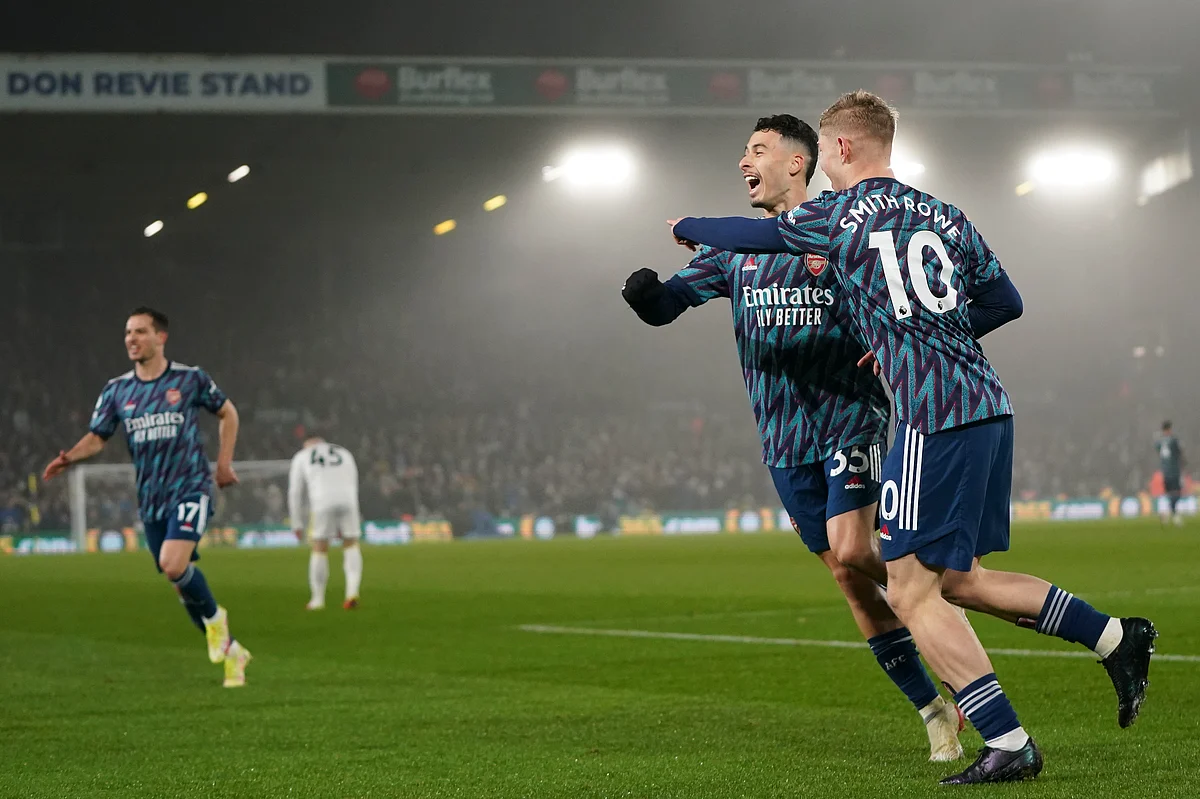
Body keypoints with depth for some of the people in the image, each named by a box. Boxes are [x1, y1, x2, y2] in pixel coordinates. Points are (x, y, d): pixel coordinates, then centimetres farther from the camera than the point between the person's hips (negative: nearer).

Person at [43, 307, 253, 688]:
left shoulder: (190, 379, -2)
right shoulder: (117, 390, 5)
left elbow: (227, 412, 12)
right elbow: (97, 437, 5)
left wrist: (225, 462, 4)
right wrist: (70, 457, -16)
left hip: (190, 488, -5)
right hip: (151, 499, 5)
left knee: (173, 564, -26)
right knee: (182, 583, 7)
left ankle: (214, 617, 1)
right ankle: (231, 651, 23)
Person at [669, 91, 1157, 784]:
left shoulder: (837, 217, 0)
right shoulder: (944, 216, 16)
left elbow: (752, 236, 13)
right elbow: (1006, 303, 20)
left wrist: (687, 227, 33)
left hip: (935, 417, -8)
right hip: (989, 406, 8)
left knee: (911, 590, -2)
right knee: (956, 579, 18)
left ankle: (1010, 745, -6)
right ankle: (1117, 639, 12)